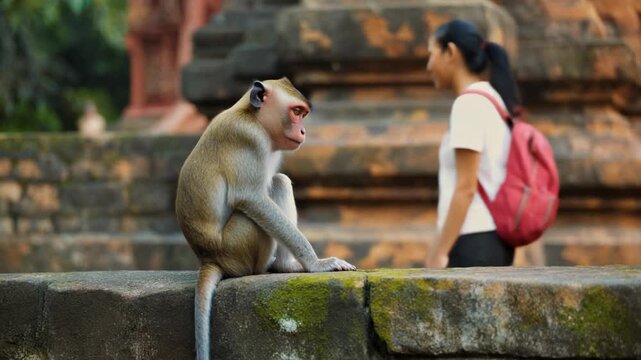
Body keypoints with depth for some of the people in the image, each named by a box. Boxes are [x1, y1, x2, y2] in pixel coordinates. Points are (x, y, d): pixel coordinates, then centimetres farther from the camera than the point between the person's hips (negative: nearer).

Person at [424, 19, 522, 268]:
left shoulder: (469, 103, -12)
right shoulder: (496, 102, 16)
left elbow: (466, 187, -18)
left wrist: (439, 252, -17)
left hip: (472, 240, -9)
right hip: (495, 240, 9)